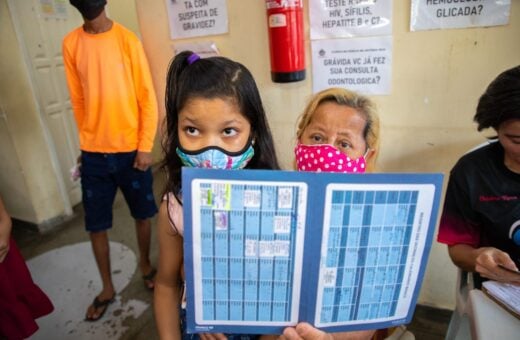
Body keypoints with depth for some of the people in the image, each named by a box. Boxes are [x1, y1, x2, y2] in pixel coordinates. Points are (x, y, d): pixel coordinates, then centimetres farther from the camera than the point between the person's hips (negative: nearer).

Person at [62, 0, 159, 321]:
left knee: (142, 214, 13)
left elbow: (148, 97, -6)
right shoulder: (70, 43, 4)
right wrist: (89, 139, 11)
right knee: (96, 225, 10)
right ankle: (107, 287, 30)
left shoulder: (128, 40, -5)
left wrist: (145, 146, -10)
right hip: (93, 154, 3)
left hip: (131, 149, -2)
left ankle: (146, 264, 40)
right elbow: (78, 99, 9)